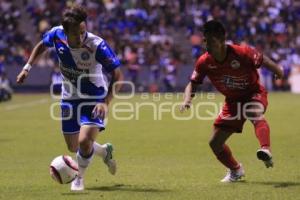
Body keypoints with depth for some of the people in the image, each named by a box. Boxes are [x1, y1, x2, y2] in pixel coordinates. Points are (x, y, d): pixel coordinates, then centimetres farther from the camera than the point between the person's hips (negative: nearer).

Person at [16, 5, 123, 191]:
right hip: (69, 98, 5)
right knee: (74, 147, 14)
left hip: (94, 99, -5)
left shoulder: (97, 45, -31)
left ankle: (79, 178, 8)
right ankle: (105, 151, 46)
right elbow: (42, 45, 7)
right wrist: (27, 67, 2)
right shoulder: (56, 34, -18)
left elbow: (117, 75, -26)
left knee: (84, 141, -22)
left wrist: (106, 102, -35)